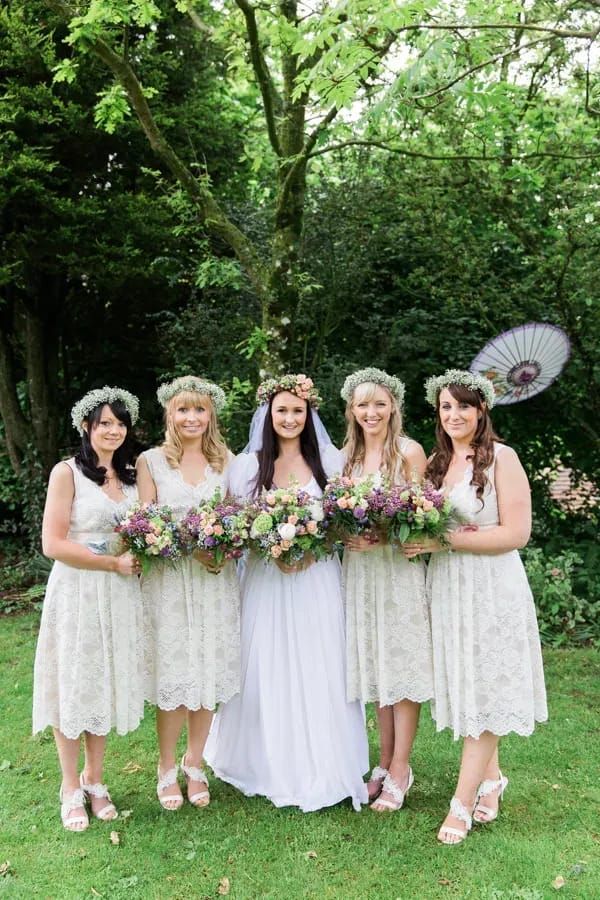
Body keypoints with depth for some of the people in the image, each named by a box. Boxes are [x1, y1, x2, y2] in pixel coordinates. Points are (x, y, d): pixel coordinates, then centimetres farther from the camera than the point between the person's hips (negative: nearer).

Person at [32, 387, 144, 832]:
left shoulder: (132, 475, 8)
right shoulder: (67, 472, -9)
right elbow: (53, 544, -15)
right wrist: (114, 563, -15)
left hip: (120, 596, 5)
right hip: (77, 593, -5)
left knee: (107, 684, 13)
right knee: (73, 686, 7)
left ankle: (95, 780, 30)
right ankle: (71, 789, 25)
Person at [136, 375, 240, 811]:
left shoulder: (225, 460, 8)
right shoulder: (151, 461, 1)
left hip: (217, 578, 2)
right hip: (169, 579, -2)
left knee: (209, 675, 7)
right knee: (173, 676, 2)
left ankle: (195, 764, 25)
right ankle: (167, 769, 21)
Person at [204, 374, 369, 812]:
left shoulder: (330, 460, 4)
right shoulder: (248, 465, 3)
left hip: (318, 582, 0)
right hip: (267, 582, 0)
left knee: (318, 673, 3)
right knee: (269, 673, 5)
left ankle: (321, 769, 19)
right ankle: (272, 768, 22)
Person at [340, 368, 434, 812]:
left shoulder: (409, 451, -5)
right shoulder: (348, 455, 11)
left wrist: (381, 537, -22)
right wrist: (346, 536, -9)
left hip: (399, 567, -5)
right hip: (359, 570, 5)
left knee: (401, 666, 1)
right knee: (375, 667, 12)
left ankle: (400, 771, 12)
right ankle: (385, 763, 24)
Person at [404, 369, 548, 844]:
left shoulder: (501, 458, -9)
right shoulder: (437, 461, 9)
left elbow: (517, 533, -15)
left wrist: (447, 540, -19)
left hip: (492, 587, -6)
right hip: (447, 586, 6)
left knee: (484, 691, 1)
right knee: (464, 687, 13)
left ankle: (462, 804, 8)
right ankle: (491, 779, 31)